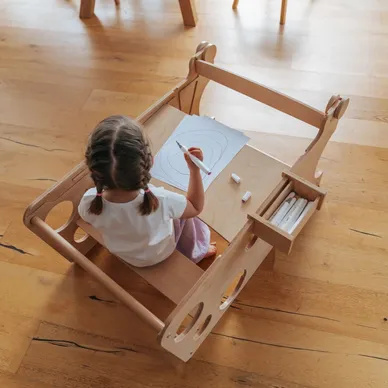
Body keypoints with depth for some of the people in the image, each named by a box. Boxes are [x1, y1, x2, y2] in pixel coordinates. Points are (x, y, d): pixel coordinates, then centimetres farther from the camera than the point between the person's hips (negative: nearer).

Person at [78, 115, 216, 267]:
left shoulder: (89, 202, -37)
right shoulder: (161, 202, -45)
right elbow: (196, 207, -21)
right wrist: (195, 169, -22)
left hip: (120, 252, 3)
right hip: (159, 254, -2)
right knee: (184, 214, 23)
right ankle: (195, 252, 51)